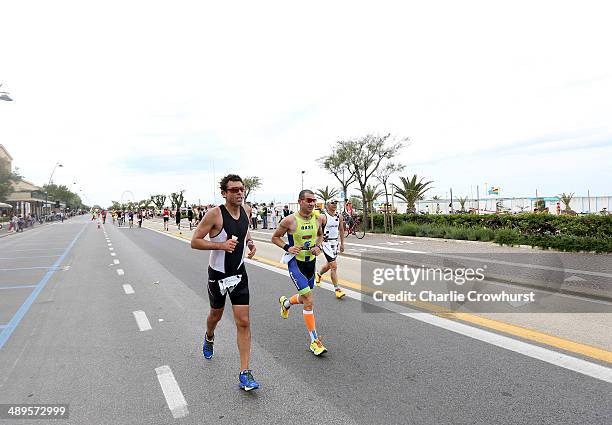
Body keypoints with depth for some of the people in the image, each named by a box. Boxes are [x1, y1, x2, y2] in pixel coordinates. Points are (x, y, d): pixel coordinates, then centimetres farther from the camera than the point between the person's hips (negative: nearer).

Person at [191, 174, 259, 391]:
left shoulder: (245, 211, -2)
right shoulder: (215, 214, -19)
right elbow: (195, 241, -17)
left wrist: (250, 242, 0)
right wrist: (221, 245, -28)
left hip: (239, 274, 3)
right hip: (218, 274, -3)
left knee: (243, 322, -4)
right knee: (216, 314, 21)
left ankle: (245, 373, 4)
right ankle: (209, 338, 57)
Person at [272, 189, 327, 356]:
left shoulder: (317, 219, -2)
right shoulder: (290, 220, -16)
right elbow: (275, 237, -3)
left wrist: (317, 246, -2)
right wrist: (287, 248, -19)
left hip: (311, 262, 6)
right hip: (295, 263, -6)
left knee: (305, 298, 21)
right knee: (309, 301, -12)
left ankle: (285, 302, 55)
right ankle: (314, 341, -1)